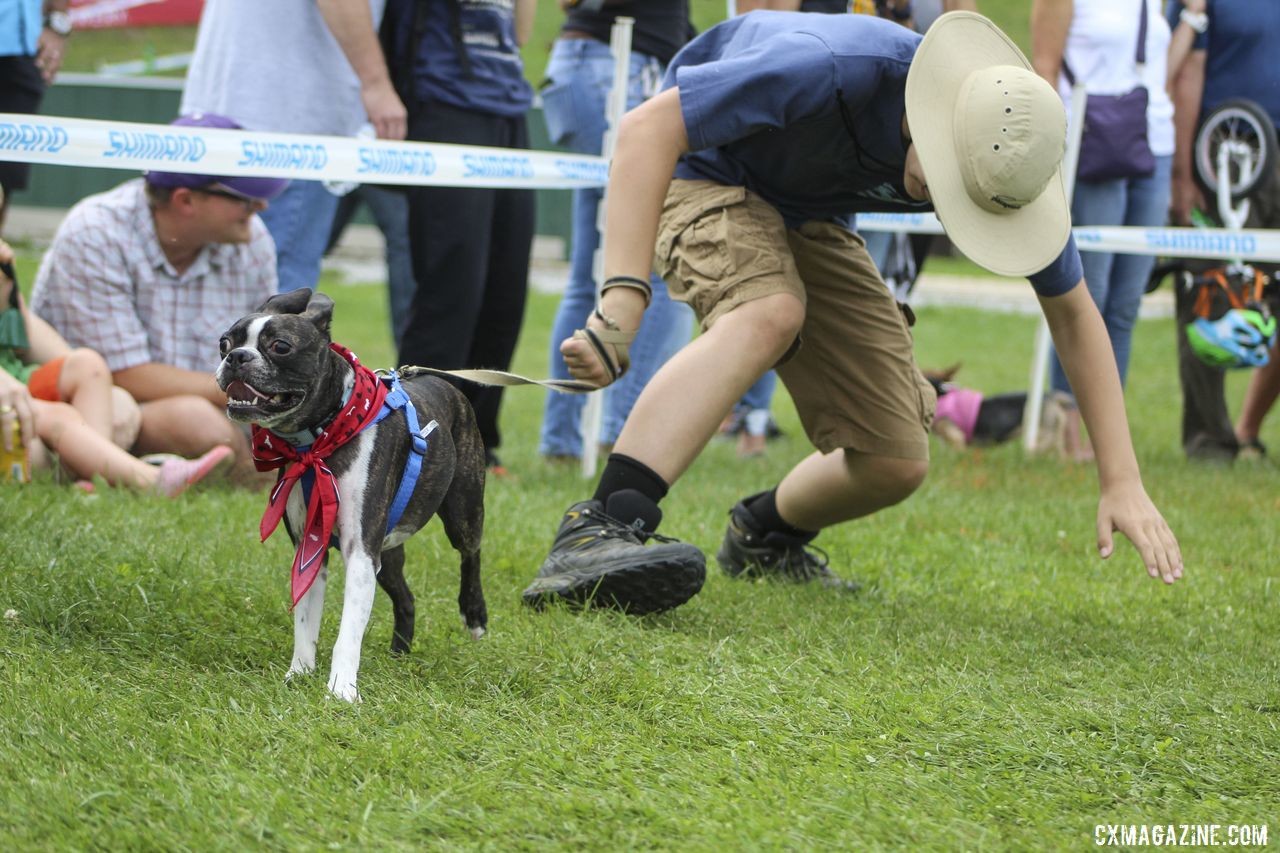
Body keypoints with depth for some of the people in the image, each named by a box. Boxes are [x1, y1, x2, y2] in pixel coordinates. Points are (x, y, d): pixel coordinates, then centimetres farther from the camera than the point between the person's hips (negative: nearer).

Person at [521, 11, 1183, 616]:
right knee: (769, 313, -39)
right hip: (702, 171, -6)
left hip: (807, 217, 6)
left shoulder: (1005, 160, -21)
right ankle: (596, 534, -52)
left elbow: (1071, 312, -8)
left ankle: (766, 535, 31)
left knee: (895, 462, -3)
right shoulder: (834, 68, -39)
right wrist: (622, 299, -51)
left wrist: (1121, 482, -12)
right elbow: (648, 126, -41)